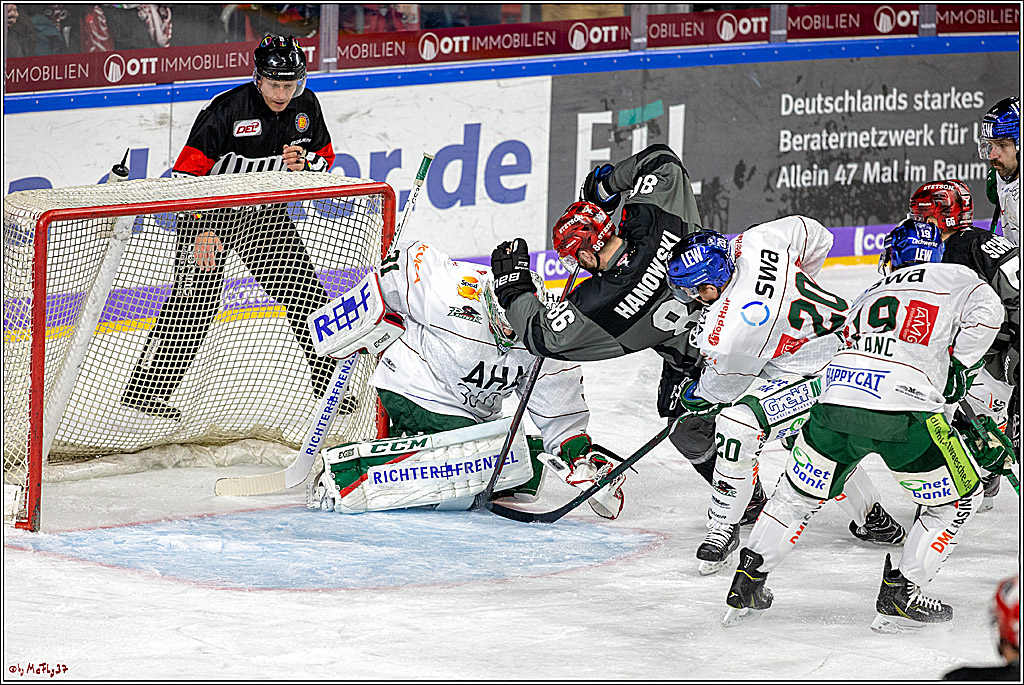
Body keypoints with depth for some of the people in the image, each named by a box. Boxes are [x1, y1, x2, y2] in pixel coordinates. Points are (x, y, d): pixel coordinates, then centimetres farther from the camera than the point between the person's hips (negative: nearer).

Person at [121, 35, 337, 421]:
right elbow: (186, 171, -22)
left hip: (264, 211, 5)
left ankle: (332, 382, 13)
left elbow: (325, 157, 9)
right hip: (209, 209, -5)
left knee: (305, 293, 0)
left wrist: (305, 162, -15)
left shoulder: (305, 107, -5)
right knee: (194, 299, -14)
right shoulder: (228, 111, -23)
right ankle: (145, 389, -8)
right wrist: (200, 228, -29)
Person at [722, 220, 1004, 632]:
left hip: (838, 397, 5)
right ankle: (899, 596, 8)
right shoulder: (954, 277, 18)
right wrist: (958, 368, 7)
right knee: (959, 500, 15)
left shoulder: (869, 295, 33)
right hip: (904, 412, -4)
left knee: (798, 494, 26)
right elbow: (985, 312, -3)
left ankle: (746, 585, 25)